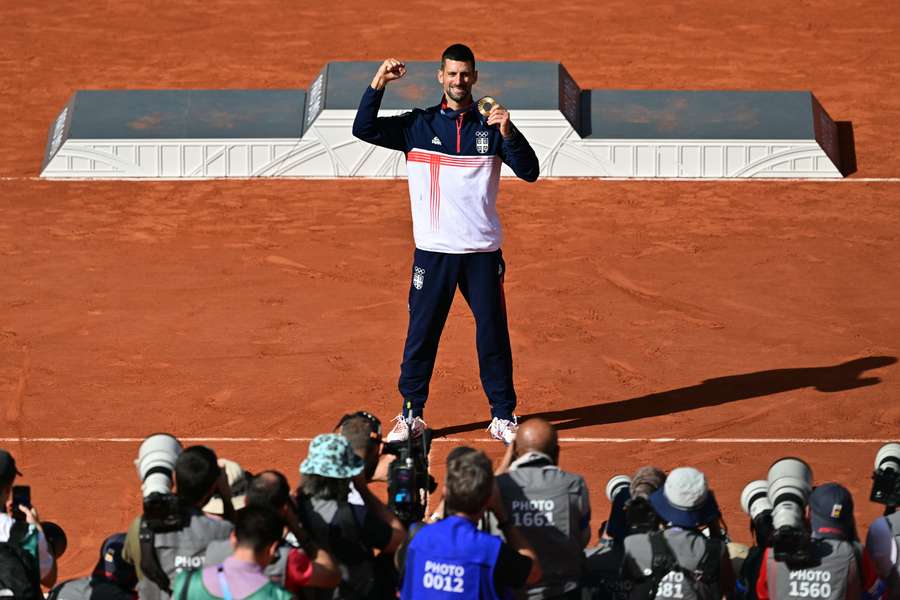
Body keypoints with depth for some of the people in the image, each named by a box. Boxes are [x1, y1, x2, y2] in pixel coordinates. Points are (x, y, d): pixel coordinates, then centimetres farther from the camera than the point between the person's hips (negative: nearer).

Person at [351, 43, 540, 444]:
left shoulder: (491, 127, 4)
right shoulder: (419, 125, 3)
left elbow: (529, 172, -4)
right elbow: (363, 129, -5)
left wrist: (508, 133, -20)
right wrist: (379, 83, -16)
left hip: (482, 252, 0)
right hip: (433, 250, 0)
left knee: (493, 336, 3)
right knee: (421, 334, 4)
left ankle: (503, 417, 13)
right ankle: (411, 415, 14)